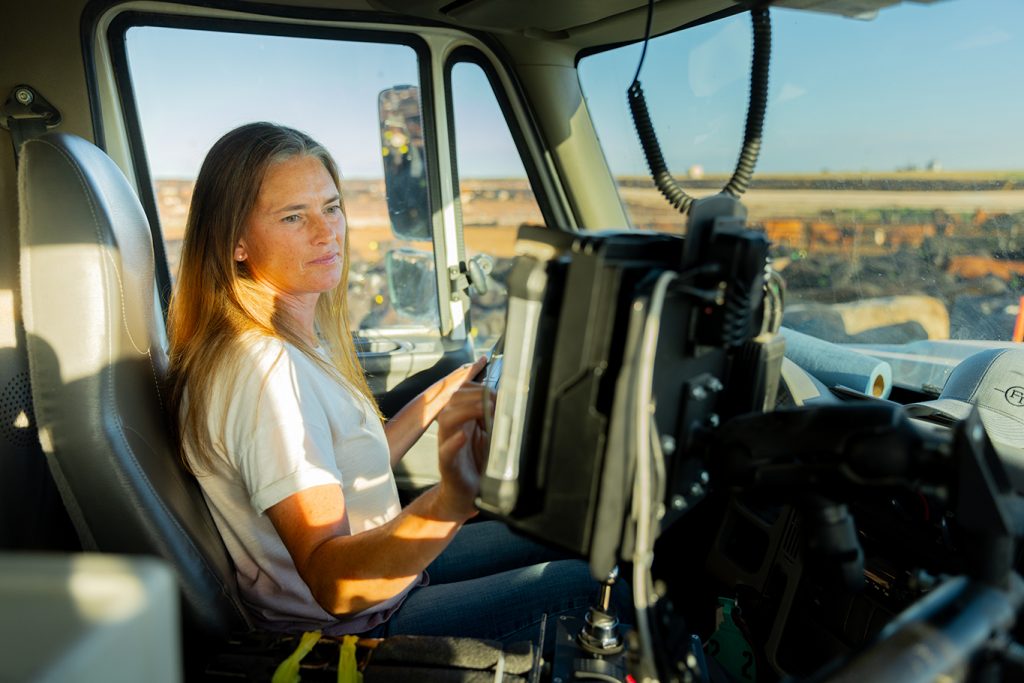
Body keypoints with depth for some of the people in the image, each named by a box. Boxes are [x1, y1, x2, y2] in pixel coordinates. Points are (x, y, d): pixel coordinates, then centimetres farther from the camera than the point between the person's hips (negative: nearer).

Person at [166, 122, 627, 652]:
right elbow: (333, 583, -37)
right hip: (355, 629, -9)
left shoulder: (301, 337, 0)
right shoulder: (264, 369, -31)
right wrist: (449, 502, -53)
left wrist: (444, 394, 10)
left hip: (381, 566, 9)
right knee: (593, 580, -3)